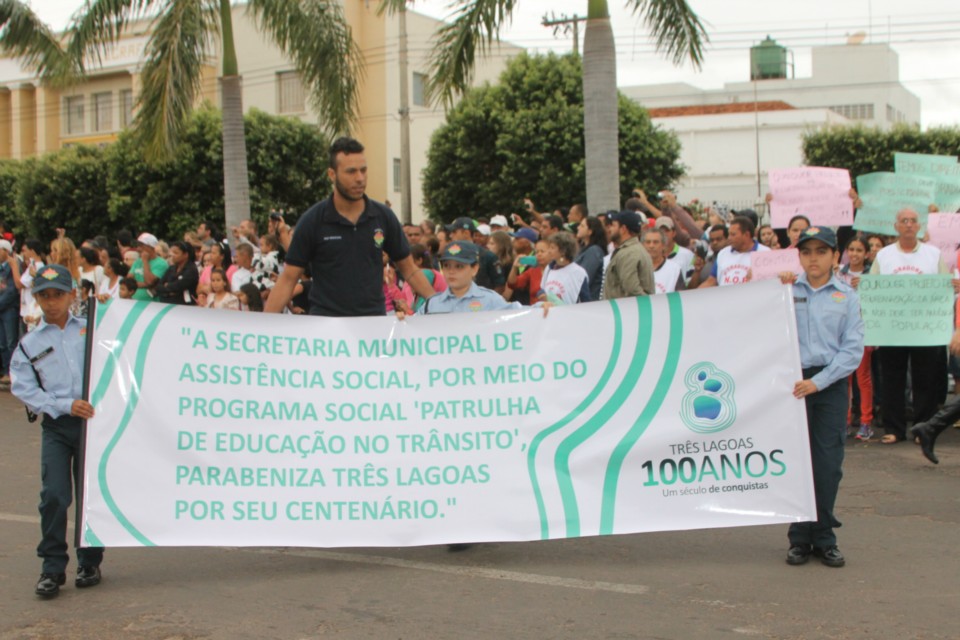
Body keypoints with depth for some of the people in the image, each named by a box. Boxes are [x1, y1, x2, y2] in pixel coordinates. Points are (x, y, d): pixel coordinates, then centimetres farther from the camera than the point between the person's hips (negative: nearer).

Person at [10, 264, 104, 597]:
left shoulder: (92, 329, 12)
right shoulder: (29, 345, 10)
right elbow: (25, 389, 0)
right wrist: (66, 406, -13)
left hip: (94, 420, 1)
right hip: (56, 426, 0)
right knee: (54, 496, -11)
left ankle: (89, 563, 20)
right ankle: (52, 568, 0)